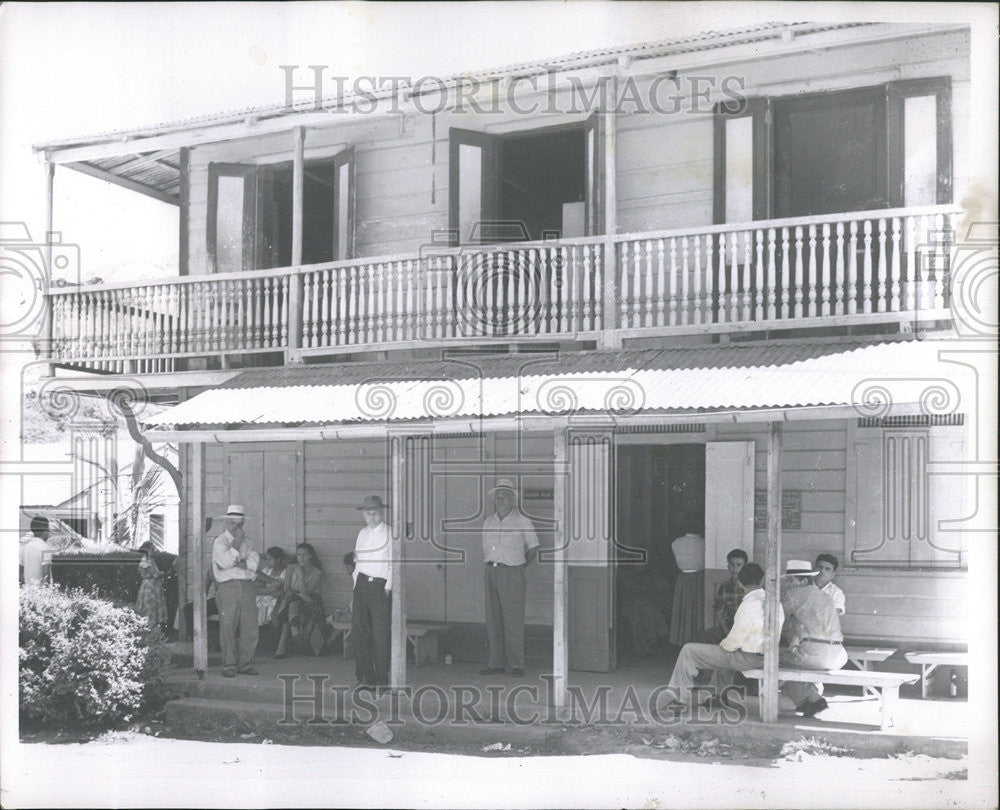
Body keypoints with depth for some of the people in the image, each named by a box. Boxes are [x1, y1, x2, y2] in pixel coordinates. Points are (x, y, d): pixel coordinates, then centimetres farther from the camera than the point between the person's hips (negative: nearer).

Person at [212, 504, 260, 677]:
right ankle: (229, 665, 1)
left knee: (250, 628, 1)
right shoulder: (220, 541, 3)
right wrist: (236, 543, -11)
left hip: (247, 586, 4)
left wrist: (241, 563, -8)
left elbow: (255, 562, 5)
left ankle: (245, 663, 9)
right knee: (228, 628, -5)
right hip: (228, 587, -4)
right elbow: (225, 562, -15)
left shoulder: (246, 541, 17)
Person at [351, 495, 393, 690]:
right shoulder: (362, 534, 14)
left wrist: (388, 589, -9)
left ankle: (381, 679, 4)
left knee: (381, 635, -3)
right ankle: (365, 677, 10)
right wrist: (355, 593, 13)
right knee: (358, 632, 2)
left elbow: (393, 564, -4)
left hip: (380, 586, -5)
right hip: (362, 584, 5)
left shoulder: (389, 533, -3)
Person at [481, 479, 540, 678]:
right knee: (493, 619, 5)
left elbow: (533, 549, 6)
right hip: (492, 573, 5)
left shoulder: (523, 523, -5)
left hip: (513, 574, -5)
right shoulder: (488, 522, 10)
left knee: (513, 620, -7)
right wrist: (492, 566, 12)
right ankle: (496, 663, 10)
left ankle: (517, 665, -2)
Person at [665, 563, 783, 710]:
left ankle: (681, 698, 3)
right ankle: (723, 696, 46)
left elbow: (736, 640, -21)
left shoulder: (750, 604, -23)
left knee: (689, 651, -2)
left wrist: (723, 645, 1)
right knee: (722, 650, 40)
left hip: (748, 658, -9)